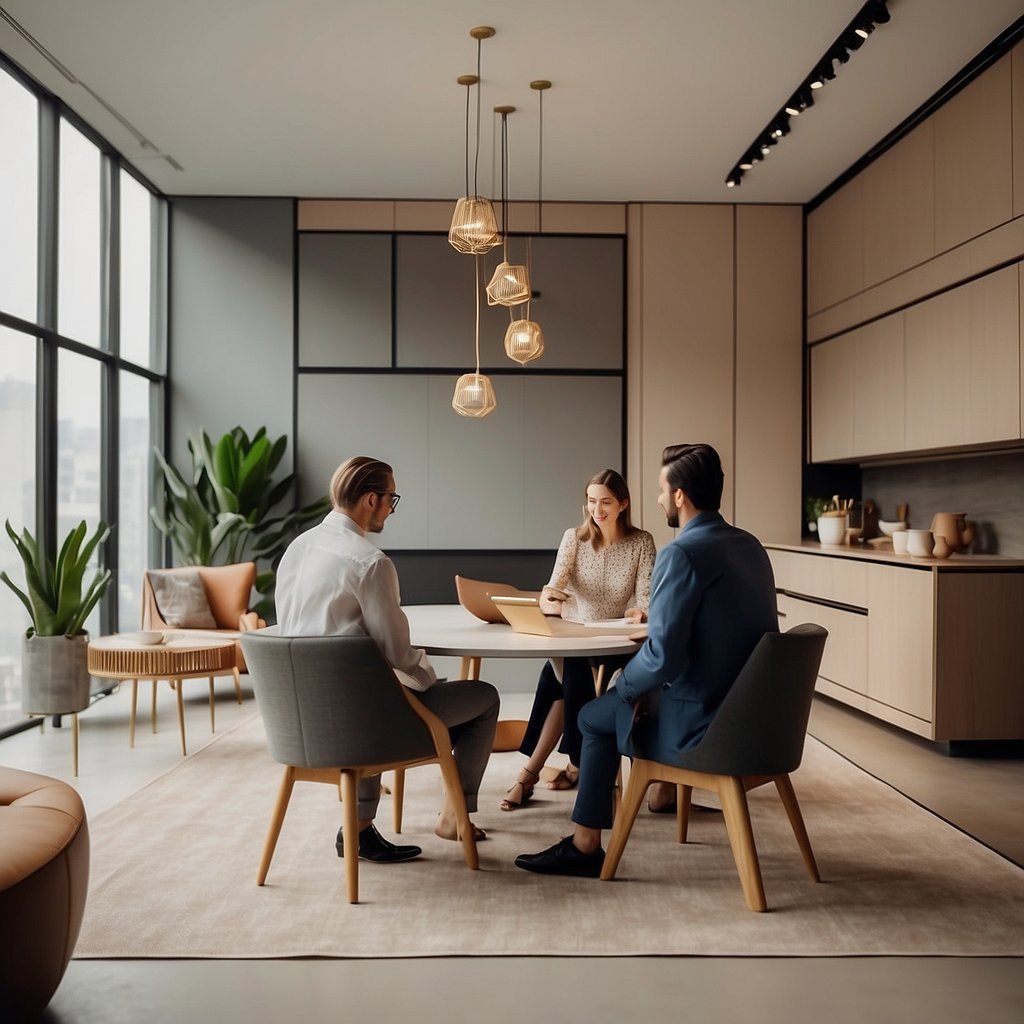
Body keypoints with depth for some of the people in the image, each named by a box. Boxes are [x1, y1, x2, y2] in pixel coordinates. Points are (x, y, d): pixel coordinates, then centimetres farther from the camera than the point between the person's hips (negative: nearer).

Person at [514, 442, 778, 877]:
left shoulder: (681, 554, -21)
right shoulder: (750, 545, 5)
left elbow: (663, 658, -24)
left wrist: (624, 685, -5)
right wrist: (659, 622, 14)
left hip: (704, 726, -8)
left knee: (595, 716, 15)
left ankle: (585, 846, 25)